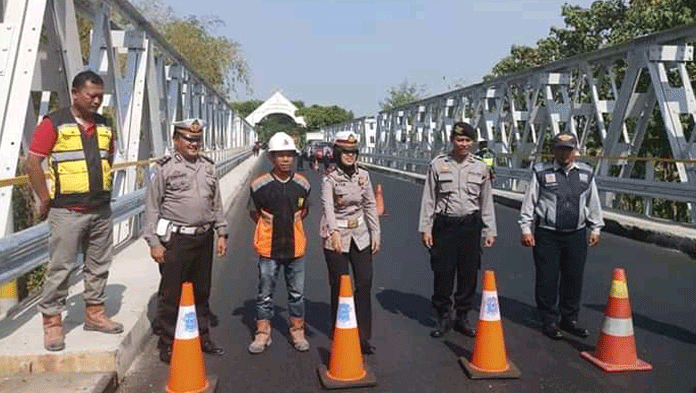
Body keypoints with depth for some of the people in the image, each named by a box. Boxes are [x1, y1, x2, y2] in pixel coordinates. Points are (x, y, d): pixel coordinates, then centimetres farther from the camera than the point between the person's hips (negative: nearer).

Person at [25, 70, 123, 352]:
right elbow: (33, 162, -8)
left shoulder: (105, 126, 10)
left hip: (101, 210, 6)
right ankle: (52, 321, 12)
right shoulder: (54, 123, -7)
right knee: (60, 267, 0)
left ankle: (94, 313, 26)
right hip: (67, 212, -6)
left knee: (99, 265, 13)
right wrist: (45, 199, -7)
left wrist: (104, 190, 14)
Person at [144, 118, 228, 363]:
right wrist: (154, 242, -10)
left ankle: (203, 338, 31)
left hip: (204, 238, 5)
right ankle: (167, 345, 16)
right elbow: (152, 207, -6)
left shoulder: (208, 167, 11)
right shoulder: (164, 168, -5)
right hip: (175, 239, -5)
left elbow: (216, 204, 16)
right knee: (170, 295, 3)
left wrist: (221, 233, 11)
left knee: (201, 292, 16)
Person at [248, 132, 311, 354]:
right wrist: (272, 228, 8)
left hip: (295, 247, 2)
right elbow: (255, 213, 8)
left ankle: (297, 332, 27)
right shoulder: (260, 185, -7)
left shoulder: (302, 184, -1)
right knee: (265, 294, 8)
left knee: (297, 293, 11)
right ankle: (262, 333, 23)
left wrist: (290, 226, 9)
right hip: (268, 248, -2)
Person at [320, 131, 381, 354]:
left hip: (360, 235, 4)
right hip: (336, 236, -4)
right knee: (339, 286, 4)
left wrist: (375, 233, 4)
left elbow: (370, 205, 8)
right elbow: (327, 206, -27)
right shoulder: (330, 178, -11)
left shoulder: (363, 175, 3)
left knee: (365, 283, 2)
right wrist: (334, 232, -44)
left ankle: (363, 336, 12)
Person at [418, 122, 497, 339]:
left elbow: (486, 201, 10)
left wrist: (489, 231, 7)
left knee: (469, 273, 7)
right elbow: (428, 199, 1)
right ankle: (443, 317, 19)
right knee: (443, 272, 2)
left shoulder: (480, 167, 6)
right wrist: (425, 228, -3)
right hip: (444, 223, -2)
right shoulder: (438, 164, -1)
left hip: (471, 225, 2)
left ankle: (463, 317, 23)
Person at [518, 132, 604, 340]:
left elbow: (593, 202, 17)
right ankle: (549, 321, 16)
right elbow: (529, 202, -1)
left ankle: (570, 319, 27)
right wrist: (526, 229, -4)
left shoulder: (586, 173, 8)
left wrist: (596, 228, 17)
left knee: (574, 279, 11)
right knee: (547, 280, 1)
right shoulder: (541, 172, -3)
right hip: (547, 235, -3)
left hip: (576, 235, 4)